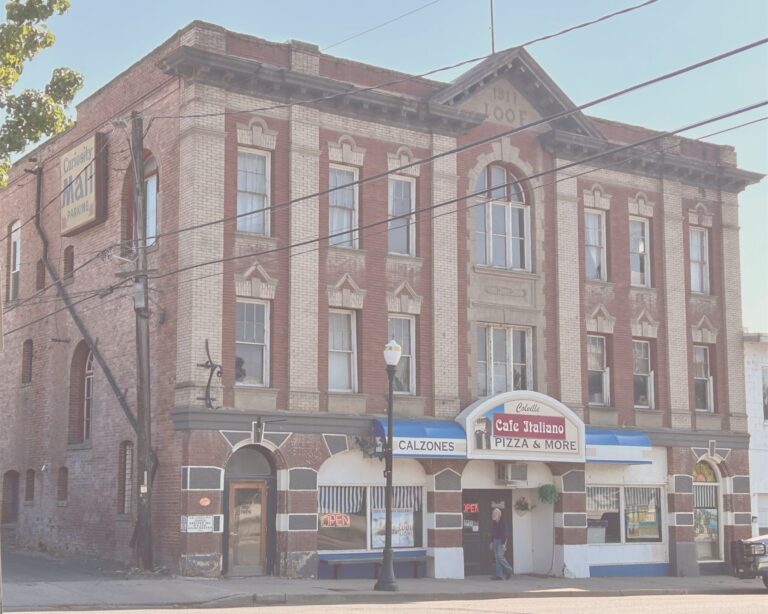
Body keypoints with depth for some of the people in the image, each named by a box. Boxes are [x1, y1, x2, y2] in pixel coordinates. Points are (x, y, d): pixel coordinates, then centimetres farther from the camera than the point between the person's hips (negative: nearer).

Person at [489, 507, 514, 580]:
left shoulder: (502, 522, -14)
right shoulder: (493, 522, 9)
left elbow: (505, 533, -17)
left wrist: (503, 544, -22)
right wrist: (491, 542, 15)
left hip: (501, 541, -8)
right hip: (495, 540, 8)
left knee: (500, 556, -15)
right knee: (497, 557, 3)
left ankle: (510, 570, 3)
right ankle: (498, 575, 3)